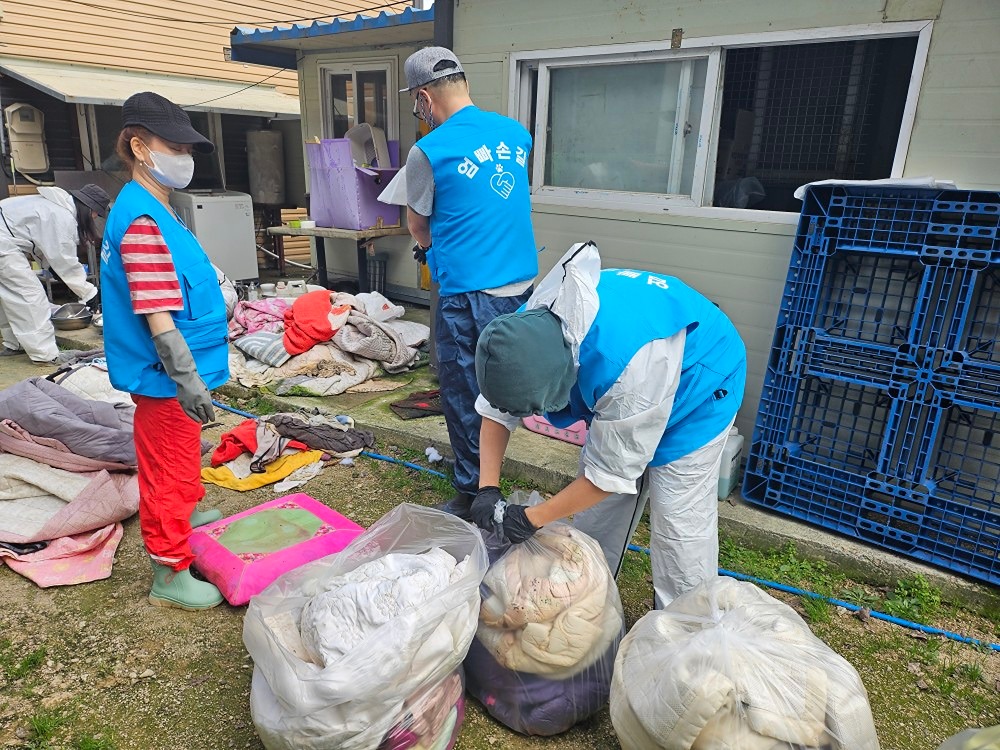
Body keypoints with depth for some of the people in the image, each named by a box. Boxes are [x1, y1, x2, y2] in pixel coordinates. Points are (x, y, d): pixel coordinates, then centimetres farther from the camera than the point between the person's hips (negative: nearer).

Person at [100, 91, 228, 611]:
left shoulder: (153, 211, 10)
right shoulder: (143, 221, -22)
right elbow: (157, 319, -26)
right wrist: (189, 380, -24)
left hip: (172, 374, 10)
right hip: (165, 378, -10)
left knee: (183, 456, 28)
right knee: (170, 469, 3)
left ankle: (187, 515, 51)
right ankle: (169, 575, 18)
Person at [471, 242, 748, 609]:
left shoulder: (628, 362, -45)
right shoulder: (527, 329, -25)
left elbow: (613, 471, -31)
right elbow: (496, 406, -9)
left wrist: (531, 518, -23)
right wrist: (487, 488, -18)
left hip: (695, 383, -6)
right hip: (617, 389, 7)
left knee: (678, 519, -8)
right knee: (597, 505, 9)